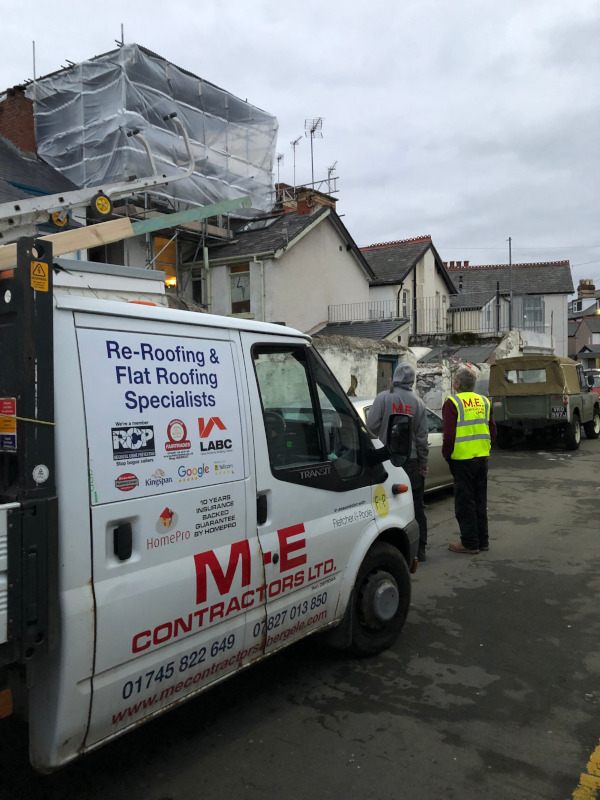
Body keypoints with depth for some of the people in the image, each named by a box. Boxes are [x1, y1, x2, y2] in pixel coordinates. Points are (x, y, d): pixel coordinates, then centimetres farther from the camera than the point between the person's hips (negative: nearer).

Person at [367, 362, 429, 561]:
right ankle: (420, 549, 16)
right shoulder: (418, 402, 1)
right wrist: (424, 462, 11)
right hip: (412, 460, 2)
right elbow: (422, 435, 2)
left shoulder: (383, 397, -7)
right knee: (417, 507, 11)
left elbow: (371, 425, -12)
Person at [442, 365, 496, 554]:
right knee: (480, 501, 16)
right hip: (482, 458, 7)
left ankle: (470, 543, 8)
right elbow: (492, 431, 12)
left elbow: (449, 434, -15)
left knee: (464, 503, 3)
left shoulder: (453, 403, -11)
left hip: (462, 460, -6)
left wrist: (446, 454, -1)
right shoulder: (484, 401, 9)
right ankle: (483, 540, 24)